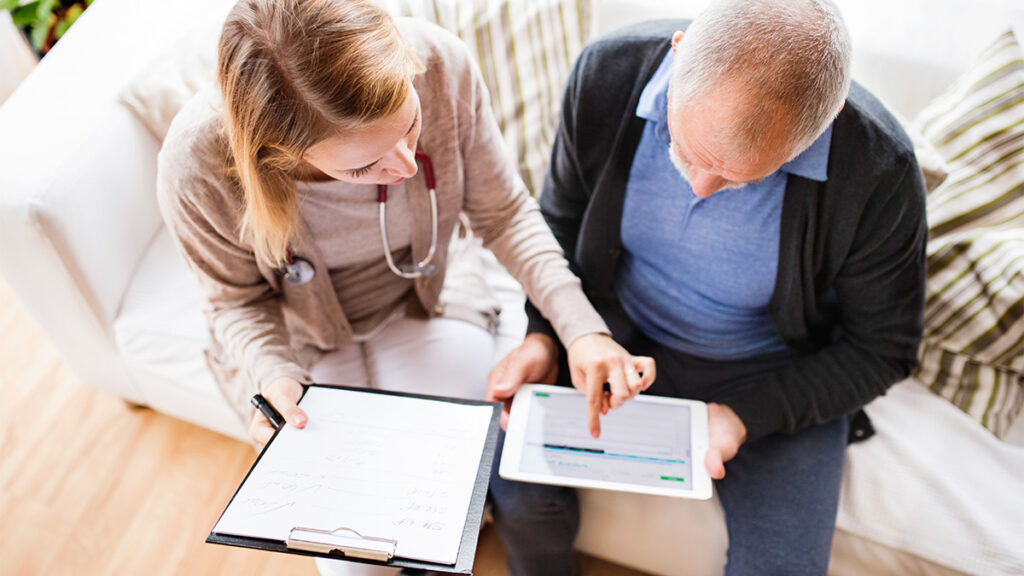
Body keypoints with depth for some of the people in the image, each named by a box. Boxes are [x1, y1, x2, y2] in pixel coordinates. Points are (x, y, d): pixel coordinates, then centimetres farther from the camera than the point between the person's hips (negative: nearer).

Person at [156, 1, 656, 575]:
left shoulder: (440, 65, -29)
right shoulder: (198, 165, -31)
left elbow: (505, 215, -14)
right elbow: (240, 300, -9)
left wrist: (581, 326, -25)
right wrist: (270, 374, -30)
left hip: (427, 301, 2)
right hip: (300, 337, -1)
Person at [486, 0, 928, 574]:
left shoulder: (879, 172, -26)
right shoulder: (609, 73, -20)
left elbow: (881, 348, -9)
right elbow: (563, 219, -1)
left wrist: (747, 415, -20)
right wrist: (543, 334, -15)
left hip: (770, 376, -1)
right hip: (618, 335, 2)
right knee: (515, 486, -14)